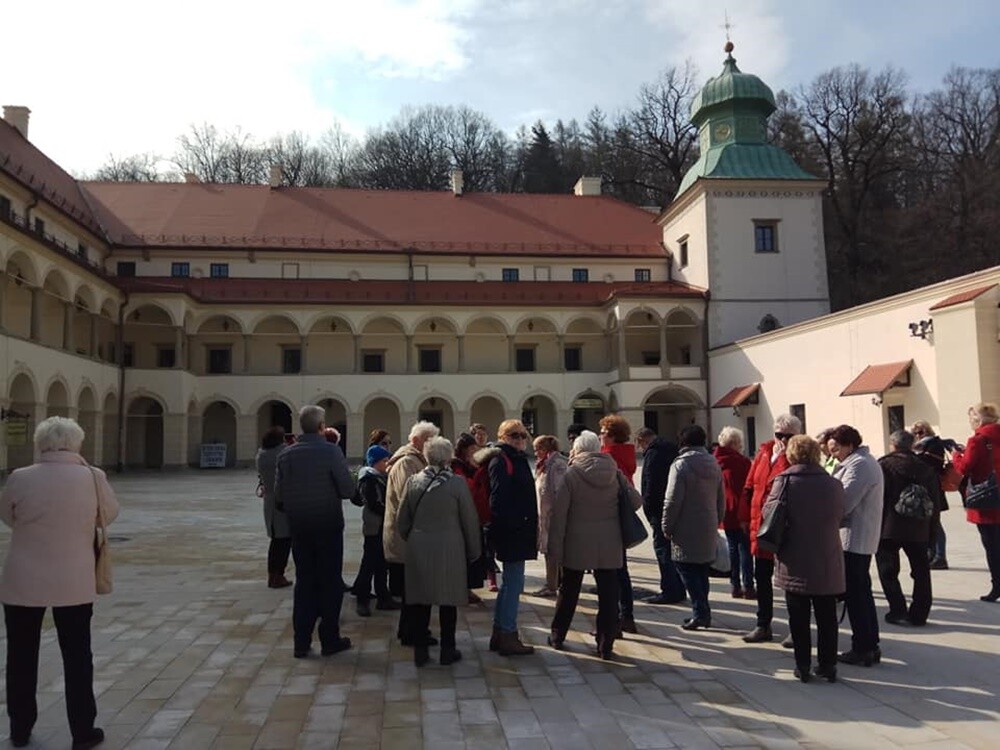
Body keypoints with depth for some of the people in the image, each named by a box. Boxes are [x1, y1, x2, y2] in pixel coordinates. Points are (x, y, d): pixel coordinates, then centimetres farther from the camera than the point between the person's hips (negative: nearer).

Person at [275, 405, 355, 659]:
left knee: (304, 582, 14)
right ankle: (329, 640, 14)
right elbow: (348, 490, -15)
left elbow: (278, 497, 0)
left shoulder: (285, 455, -1)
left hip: (299, 527, 4)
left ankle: (301, 642, 16)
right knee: (330, 582, 8)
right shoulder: (331, 451, -14)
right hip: (328, 525, -4)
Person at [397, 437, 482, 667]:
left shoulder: (413, 482, -1)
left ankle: (420, 651, 17)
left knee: (419, 601, 11)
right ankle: (447, 651, 16)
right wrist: (473, 551, 7)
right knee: (448, 601, 8)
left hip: (418, 550, 3)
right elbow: (470, 521, -5)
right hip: (449, 550, -2)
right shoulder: (457, 483, -10)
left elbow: (402, 521, 5)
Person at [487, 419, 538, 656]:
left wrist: (531, 528, 17)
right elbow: (498, 499, -22)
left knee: (510, 583, 16)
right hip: (511, 533, -10)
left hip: (520, 532, 10)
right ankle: (507, 637, 4)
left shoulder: (518, 459, 17)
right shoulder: (500, 461, -13)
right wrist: (509, 527, -25)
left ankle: (499, 633, 25)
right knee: (514, 583, -4)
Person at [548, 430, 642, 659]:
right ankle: (606, 644, 9)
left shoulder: (571, 474, -8)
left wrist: (555, 546, -5)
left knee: (568, 590, 15)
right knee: (608, 593, 7)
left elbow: (559, 512, -10)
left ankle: (557, 636, 28)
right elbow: (636, 501, 2)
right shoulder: (615, 473, 0)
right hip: (609, 545, 1)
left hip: (577, 543, -1)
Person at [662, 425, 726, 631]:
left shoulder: (681, 465, -13)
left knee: (687, 568, 0)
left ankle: (700, 612, -5)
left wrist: (667, 526, -8)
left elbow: (673, 500, -16)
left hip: (686, 530, -7)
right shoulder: (714, 465, 11)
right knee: (702, 570, 15)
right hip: (708, 529, 7)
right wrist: (716, 522, 22)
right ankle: (702, 613, 19)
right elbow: (721, 499, 16)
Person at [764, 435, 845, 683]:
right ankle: (828, 665, 20)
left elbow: (769, 512, -7)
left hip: (795, 563, -2)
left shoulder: (784, 481, -11)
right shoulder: (833, 484, -4)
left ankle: (803, 665, 13)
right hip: (827, 564, 2)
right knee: (827, 617, 13)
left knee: (799, 617, 8)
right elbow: (840, 516, 5)